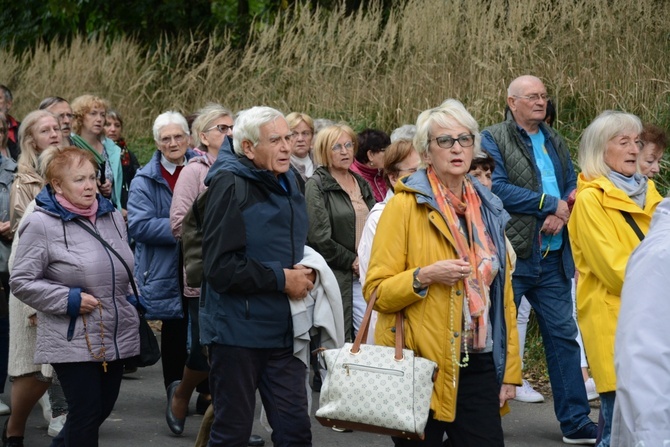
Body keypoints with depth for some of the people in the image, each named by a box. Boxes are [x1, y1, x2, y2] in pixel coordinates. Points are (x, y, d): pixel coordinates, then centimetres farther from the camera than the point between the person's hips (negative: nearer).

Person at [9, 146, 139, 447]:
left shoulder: (112, 216, 9)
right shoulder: (41, 224, -12)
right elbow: (21, 282, -12)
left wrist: (134, 299, 12)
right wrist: (69, 300, -16)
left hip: (116, 338, 7)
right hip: (73, 342, -7)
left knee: (103, 409, 14)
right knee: (87, 414, -3)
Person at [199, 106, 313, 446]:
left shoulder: (288, 182, 12)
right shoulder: (230, 186, -13)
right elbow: (220, 267, -21)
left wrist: (303, 274, 7)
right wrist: (282, 279, -15)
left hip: (282, 329, 7)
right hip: (236, 330, -7)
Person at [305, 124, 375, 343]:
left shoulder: (362, 185, 18)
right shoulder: (316, 185, -2)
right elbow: (319, 237, -11)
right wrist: (352, 261, -8)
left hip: (365, 274, 6)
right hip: (336, 275, -6)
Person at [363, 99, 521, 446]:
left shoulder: (488, 210, 12)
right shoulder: (405, 205, -4)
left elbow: (503, 293, 15)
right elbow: (376, 291, -6)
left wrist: (510, 369, 10)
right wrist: (424, 276, -22)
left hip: (478, 366, 4)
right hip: (420, 364, -4)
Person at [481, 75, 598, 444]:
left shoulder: (555, 143, 16)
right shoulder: (493, 139, -4)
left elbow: (572, 189, 14)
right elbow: (498, 188, -16)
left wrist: (561, 214, -9)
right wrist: (551, 203, -12)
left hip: (553, 259, 6)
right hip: (511, 257, -5)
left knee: (563, 337, 6)